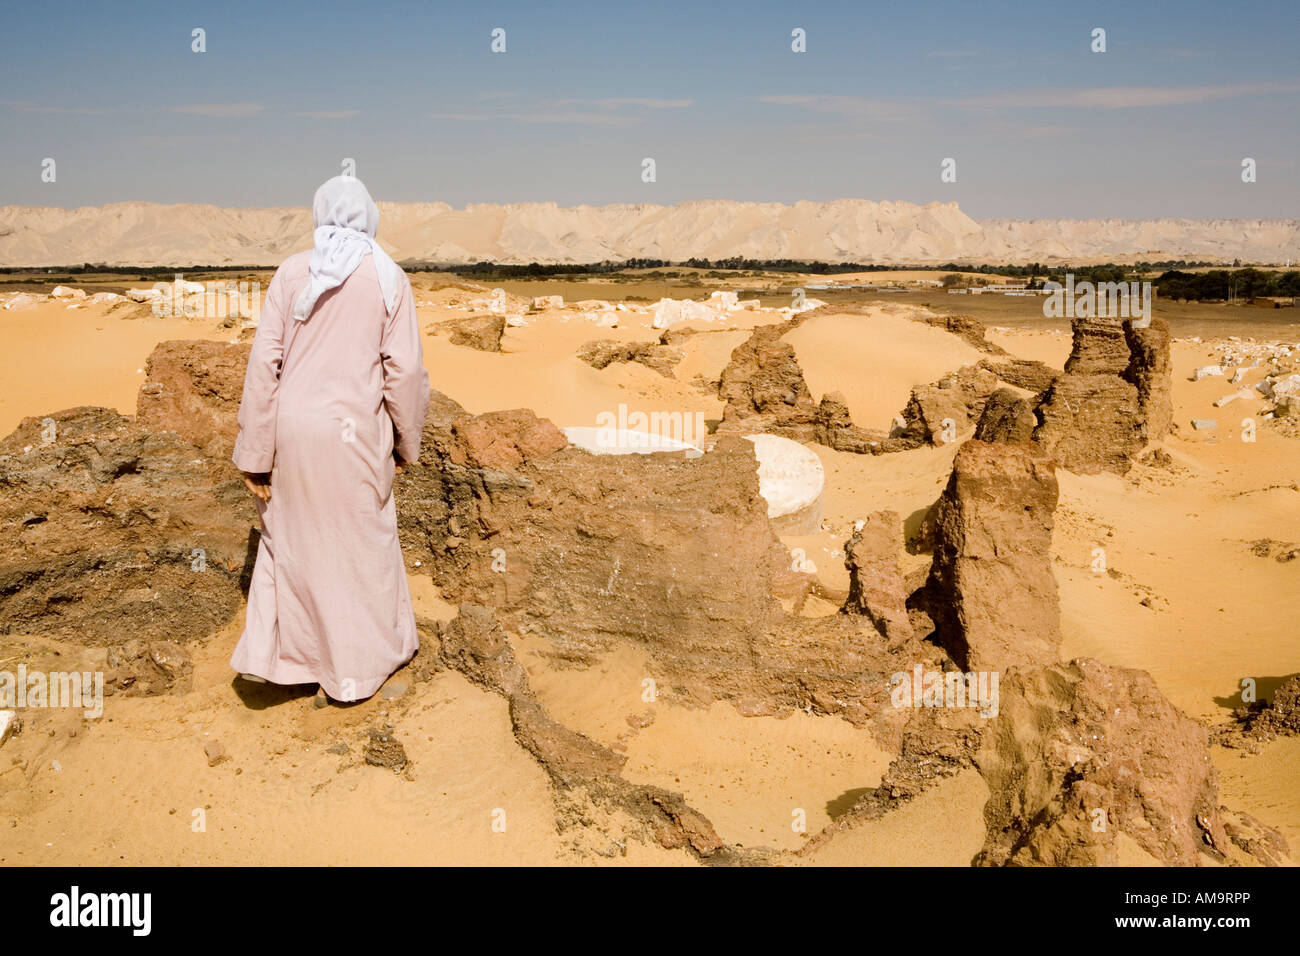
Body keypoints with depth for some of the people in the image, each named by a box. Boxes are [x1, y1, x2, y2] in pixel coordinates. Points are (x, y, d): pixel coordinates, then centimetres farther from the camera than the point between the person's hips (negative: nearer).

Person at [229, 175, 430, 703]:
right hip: (354, 432, -2)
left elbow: (264, 362, -4)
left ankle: (269, 650, 20)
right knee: (360, 541, 14)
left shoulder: (291, 272, 0)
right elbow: (405, 369, -6)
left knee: (292, 536, 20)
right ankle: (358, 666, 26)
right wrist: (406, 440, 9)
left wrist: (256, 453, 1)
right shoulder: (389, 278, -4)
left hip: (293, 426, 2)